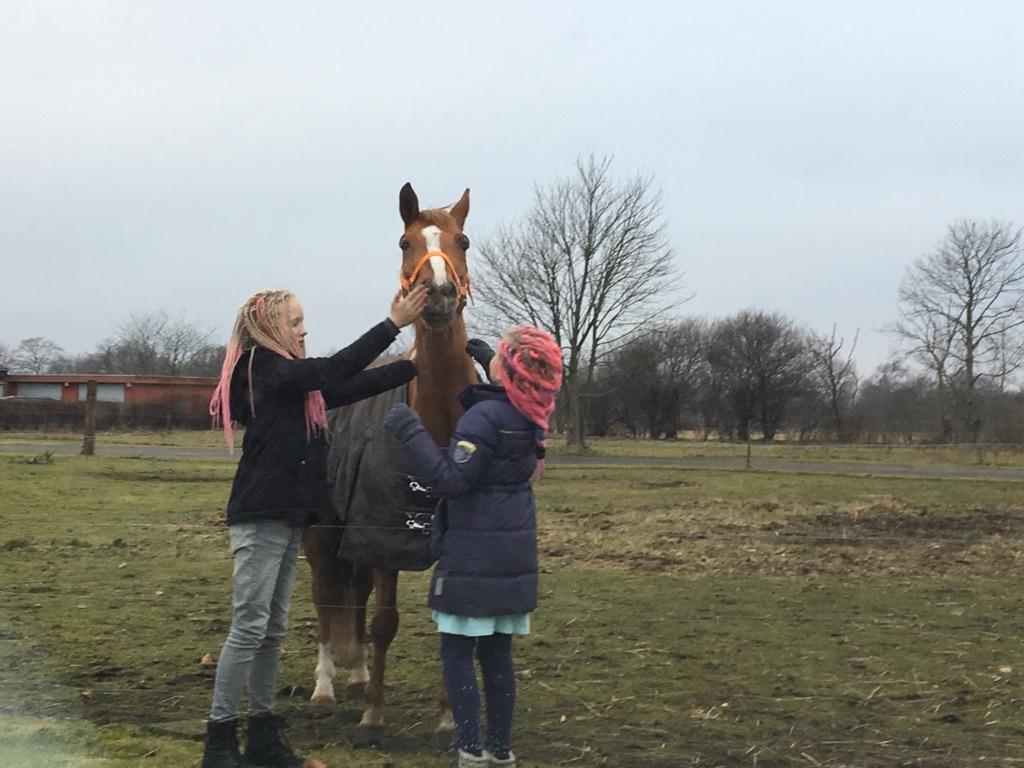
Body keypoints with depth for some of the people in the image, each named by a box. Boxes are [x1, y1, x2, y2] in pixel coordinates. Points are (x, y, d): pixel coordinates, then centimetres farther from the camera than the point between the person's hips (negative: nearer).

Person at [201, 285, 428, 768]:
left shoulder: (290, 378, 16)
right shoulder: (264, 370, -12)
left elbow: (351, 387, 17)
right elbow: (335, 371, -21)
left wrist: (415, 365, 15)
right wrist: (393, 324, -20)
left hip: (285, 518, 10)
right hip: (261, 517, -10)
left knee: (273, 630, 11)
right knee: (249, 628, -8)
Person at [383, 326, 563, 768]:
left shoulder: (483, 416, -18)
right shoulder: (531, 417, 6)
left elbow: (450, 479, -23)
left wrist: (411, 433, -20)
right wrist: (487, 367, 23)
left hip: (474, 554, -8)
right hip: (514, 553, 8)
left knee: (456, 650, -1)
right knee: (496, 652, 13)